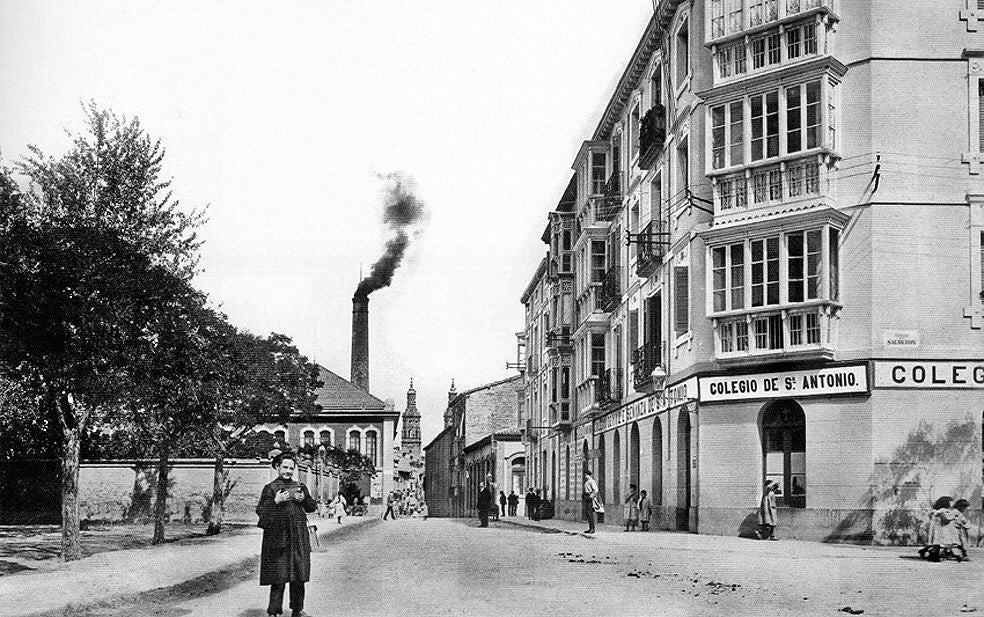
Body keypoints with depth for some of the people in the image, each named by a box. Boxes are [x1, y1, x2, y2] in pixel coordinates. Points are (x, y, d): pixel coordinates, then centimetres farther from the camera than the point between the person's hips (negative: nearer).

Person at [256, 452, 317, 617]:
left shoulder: (300, 487, 12)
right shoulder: (270, 488, 0)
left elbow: (313, 507, 12)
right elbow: (260, 511, -5)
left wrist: (304, 499, -6)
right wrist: (275, 501, -19)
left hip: (298, 537, 4)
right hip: (278, 537, -4)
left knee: (298, 574, 6)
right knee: (279, 574, -6)